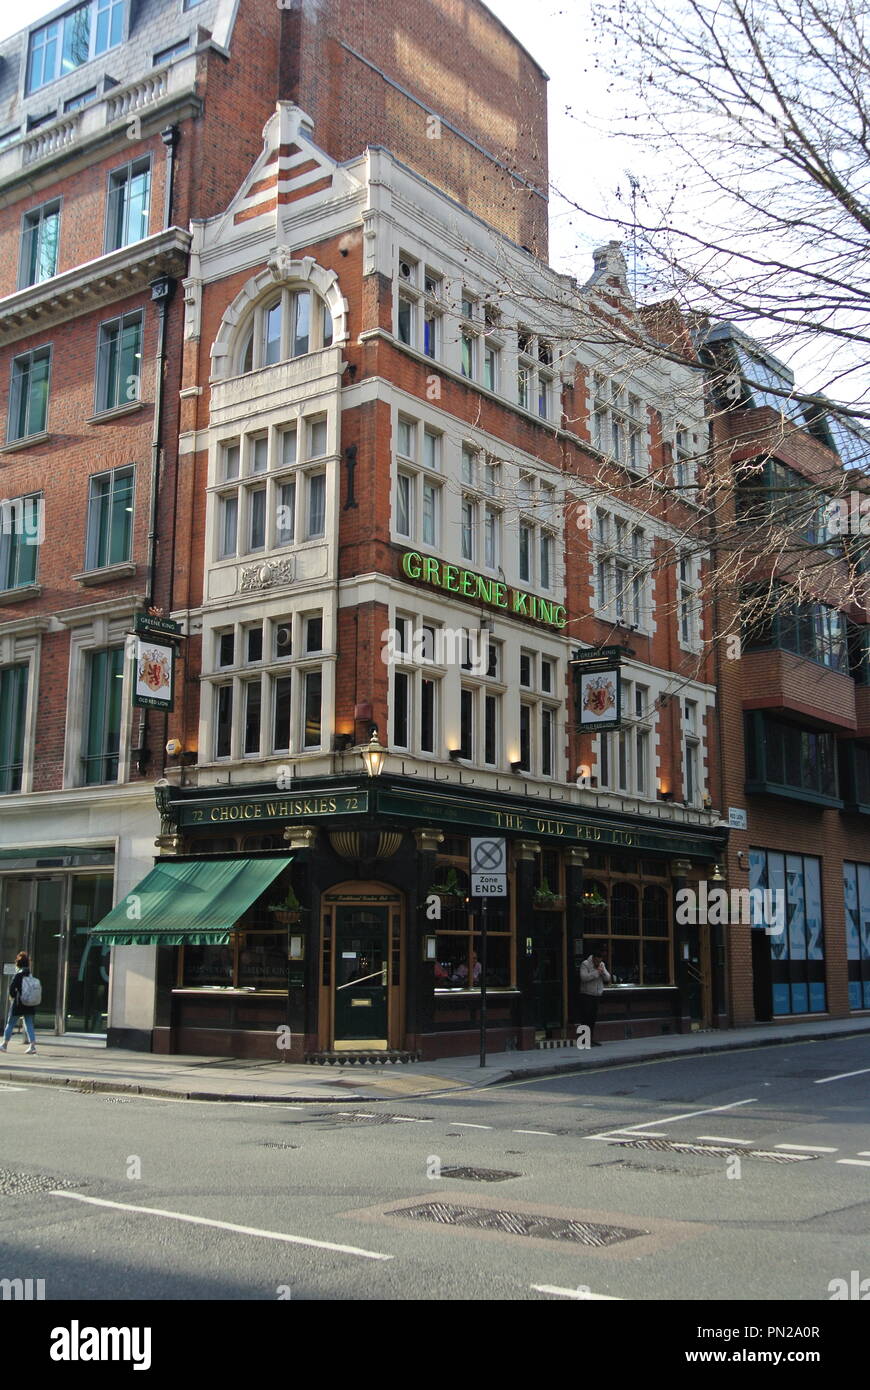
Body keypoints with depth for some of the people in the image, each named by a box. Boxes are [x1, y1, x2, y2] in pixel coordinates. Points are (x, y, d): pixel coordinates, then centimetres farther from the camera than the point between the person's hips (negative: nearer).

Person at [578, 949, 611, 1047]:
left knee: (593, 1018, 8)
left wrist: (603, 972, -13)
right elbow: (584, 977, -22)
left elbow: (608, 978, 7)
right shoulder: (585, 964, -9)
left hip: (597, 995, 6)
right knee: (586, 1017, -9)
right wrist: (596, 972, -21)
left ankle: (591, 1039, 15)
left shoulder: (602, 965, 11)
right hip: (586, 995, -6)